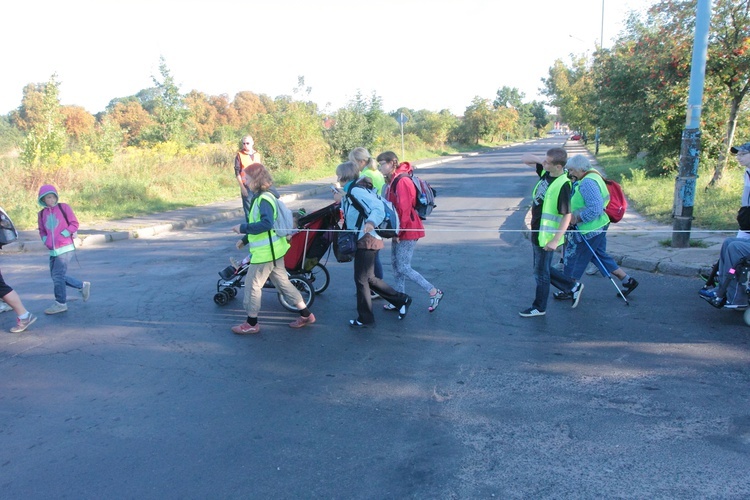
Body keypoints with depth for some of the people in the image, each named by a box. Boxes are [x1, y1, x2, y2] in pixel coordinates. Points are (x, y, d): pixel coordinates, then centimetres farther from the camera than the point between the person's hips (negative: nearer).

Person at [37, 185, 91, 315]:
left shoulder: (64, 207, -3)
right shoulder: (42, 213, 9)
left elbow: (74, 224, -4)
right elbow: (42, 230, 18)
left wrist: (61, 236, -13)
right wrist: (45, 240, 0)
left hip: (65, 248, -6)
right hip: (53, 250, 6)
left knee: (58, 276, -7)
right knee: (57, 276, 11)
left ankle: (61, 303, 4)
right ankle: (83, 286, 27)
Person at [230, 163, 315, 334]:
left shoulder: (263, 199, -20)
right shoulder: (260, 197, 11)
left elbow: (266, 224, -33)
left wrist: (243, 228, -26)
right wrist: (245, 239, 21)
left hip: (265, 252, -10)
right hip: (274, 249, 10)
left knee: (252, 285, 2)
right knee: (282, 282, 16)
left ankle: (251, 323, 15)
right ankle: (306, 315, 22)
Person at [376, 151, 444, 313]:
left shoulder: (402, 181, -20)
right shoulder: (392, 181, 11)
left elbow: (405, 209, -23)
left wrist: (399, 231, -18)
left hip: (408, 230, -10)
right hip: (400, 230, 10)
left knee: (403, 268, -5)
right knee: (395, 265, 12)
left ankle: (434, 292, 6)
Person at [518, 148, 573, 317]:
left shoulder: (562, 185, -23)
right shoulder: (545, 172, 0)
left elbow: (567, 216, -22)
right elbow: (525, 158, 12)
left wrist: (555, 241, -24)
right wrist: (540, 160, -7)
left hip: (546, 237, -9)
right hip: (537, 233, 9)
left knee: (541, 273, 8)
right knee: (544, 270, 23)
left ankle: (539, 308, 25)